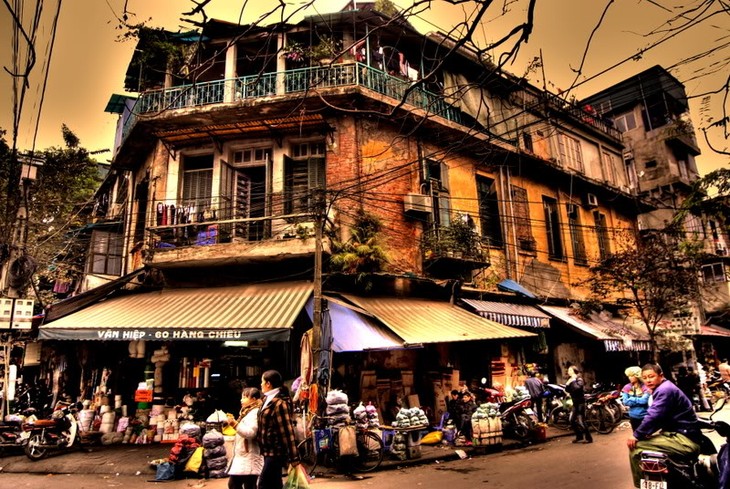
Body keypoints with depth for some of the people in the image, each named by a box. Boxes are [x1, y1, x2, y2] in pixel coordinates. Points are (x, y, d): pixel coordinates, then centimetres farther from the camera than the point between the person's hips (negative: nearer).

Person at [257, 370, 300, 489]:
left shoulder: (279, 403, -18)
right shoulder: (269, 400, 10)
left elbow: (287, 431, -21)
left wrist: (293, 458, -21)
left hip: (276, 452, -9)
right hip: (270, 451, 9)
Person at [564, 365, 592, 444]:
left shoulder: (579, 379, -12)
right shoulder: (571, 380, 11)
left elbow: (577, 388, -30)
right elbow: (567, 390, 6)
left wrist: (573, 381, -22)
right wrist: (568, 384, -9)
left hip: (580, 403, -8)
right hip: (575, 403, 8)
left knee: (581, 421, -8)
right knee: (572, 420, 10)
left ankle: (588, 438, 4)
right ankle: (579, 436, 23)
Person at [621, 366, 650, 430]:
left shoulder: (645, 387, -9)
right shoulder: (627, 387, -3)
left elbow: (644, 400, -20)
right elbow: (625, 402, -9)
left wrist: (631, 399, -13)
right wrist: (639, 401, -14)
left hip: (644, 416, -3)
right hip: (633, 416, 3)